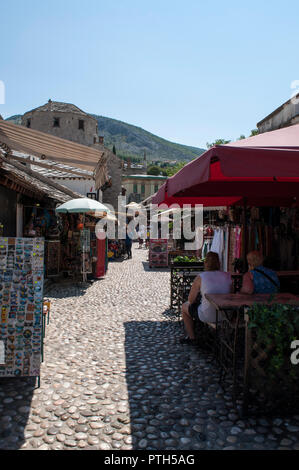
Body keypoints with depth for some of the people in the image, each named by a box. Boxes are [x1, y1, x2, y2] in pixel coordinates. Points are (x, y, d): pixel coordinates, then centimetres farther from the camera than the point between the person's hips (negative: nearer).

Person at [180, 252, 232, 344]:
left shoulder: (200, 277, -12)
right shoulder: (228, 276, -1)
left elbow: (191, 300, -6)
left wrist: (198, 301, 16)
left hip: (208, 316, -5)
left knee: (185, 306, 24)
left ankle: (191, 337, 31)